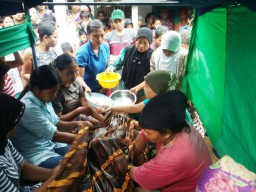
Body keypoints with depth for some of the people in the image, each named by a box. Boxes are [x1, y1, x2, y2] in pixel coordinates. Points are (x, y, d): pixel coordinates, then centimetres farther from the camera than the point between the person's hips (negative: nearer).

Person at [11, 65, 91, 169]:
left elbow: (55, 123, 9)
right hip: (35, 153, -8)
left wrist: (76, 124, -8)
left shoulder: (44, 99, -1)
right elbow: (54, 135, -24)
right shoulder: (28, 108, -27)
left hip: (51, 144, 8)